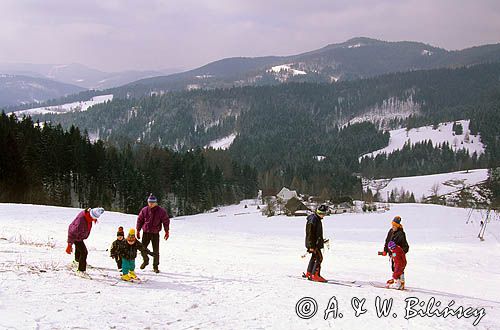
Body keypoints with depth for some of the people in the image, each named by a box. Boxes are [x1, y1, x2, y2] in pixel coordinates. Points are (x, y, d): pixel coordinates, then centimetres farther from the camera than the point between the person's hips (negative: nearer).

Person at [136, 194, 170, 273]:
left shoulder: (161, 211, -5)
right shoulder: (144, 210, 0)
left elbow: (166, 221, 2)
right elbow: (140, 220, 9)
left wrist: (167, 231, 0)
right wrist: (138, 231, 8)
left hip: (155, 233, -2)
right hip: (145, 232, 2)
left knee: (156, 251, 1)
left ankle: (155, 266, 15)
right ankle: (145, 260, 30)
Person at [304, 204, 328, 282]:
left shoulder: (317, 219, 11)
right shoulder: (313, 220, -21)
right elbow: (310, 234, -22)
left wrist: (321, 240, 28)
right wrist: (311, 246, -23)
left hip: (316, 242, 10)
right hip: (313, 243, -10)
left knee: (314, 257, 18)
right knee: (319, 258, -12)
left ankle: (309, 273, 29)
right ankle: (315, 275, -11)